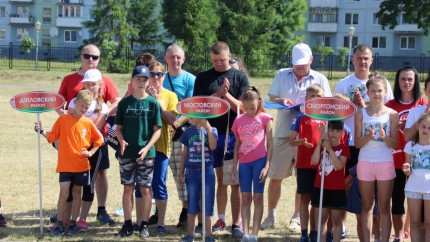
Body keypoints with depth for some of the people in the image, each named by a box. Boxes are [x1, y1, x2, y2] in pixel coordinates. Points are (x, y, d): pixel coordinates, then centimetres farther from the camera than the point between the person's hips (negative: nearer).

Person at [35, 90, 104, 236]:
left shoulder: (88, 123, 0)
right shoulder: (63, 119, -3)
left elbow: (98, 140, 10)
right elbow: (51, 137, 0)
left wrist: (91, 152, -4)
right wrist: (41, 131, -15)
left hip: (82, 165, 2)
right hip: (65, 165, -2)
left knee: (77, 193, 10)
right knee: (63, 194, -7)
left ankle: (73, 224, 19)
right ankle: (59, 225, 1)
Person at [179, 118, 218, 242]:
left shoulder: (211, 130, 1)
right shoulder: (189, 132, 7)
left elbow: (213, 147, -17)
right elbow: (184, 154, 10)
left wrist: (208, 128, -19)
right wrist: (181, 174, 8)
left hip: (207, 171, -2)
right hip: (191, 172, 2)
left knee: (207, 205, 1)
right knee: (192, 205, 6)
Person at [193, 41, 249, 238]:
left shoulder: (240, 78, 4)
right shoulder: (203, 78, 6)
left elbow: (243, 107, -3)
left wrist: (226, 94, -16)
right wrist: (217, 94, -13)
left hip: (235, 134, -1)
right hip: (212, 134, 1)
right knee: (220, 180, 8)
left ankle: (236, 223, 3)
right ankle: (221, 219, 18)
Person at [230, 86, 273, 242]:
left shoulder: (265, 118, 0)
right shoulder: (239, 120, 8)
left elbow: (269, 144, 0)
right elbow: (237, 145, 13)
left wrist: (267, 165, -8)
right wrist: (234, 167, 8)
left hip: (259, 160, -3)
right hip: (244, 162, 3)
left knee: (258, 197, 1)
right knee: (245, 198, 4)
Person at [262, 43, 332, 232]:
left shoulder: (320, 79, 6)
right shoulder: (281, 75, 9)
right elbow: (271, 99, 8)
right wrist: (280, 101, -14)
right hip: (283, 134, 1)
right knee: (275, 177, 5)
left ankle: (297, 217, 17)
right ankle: (271, 215, 18)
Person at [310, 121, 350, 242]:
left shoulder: (344, 148, -1)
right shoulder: (321, 145, 6)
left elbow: (339, 165, -18)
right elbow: (314, 161, -12)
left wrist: (329, 149, -22)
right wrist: (320, 140, -16)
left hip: (337, 189, -2)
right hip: (320, 188, 2)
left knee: (336, 220, 6)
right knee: (321, 219, 5)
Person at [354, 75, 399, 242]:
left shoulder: (392, 114, 0)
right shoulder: (361, 113, 2)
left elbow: (395, 144, -1)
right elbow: (357, 143, 0)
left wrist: (384, 137, -20)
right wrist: (368, 136, -19)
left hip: (385, 164, -1)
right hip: (365, 163, 1)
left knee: (384, 207, 4)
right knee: (367, 206, 8)